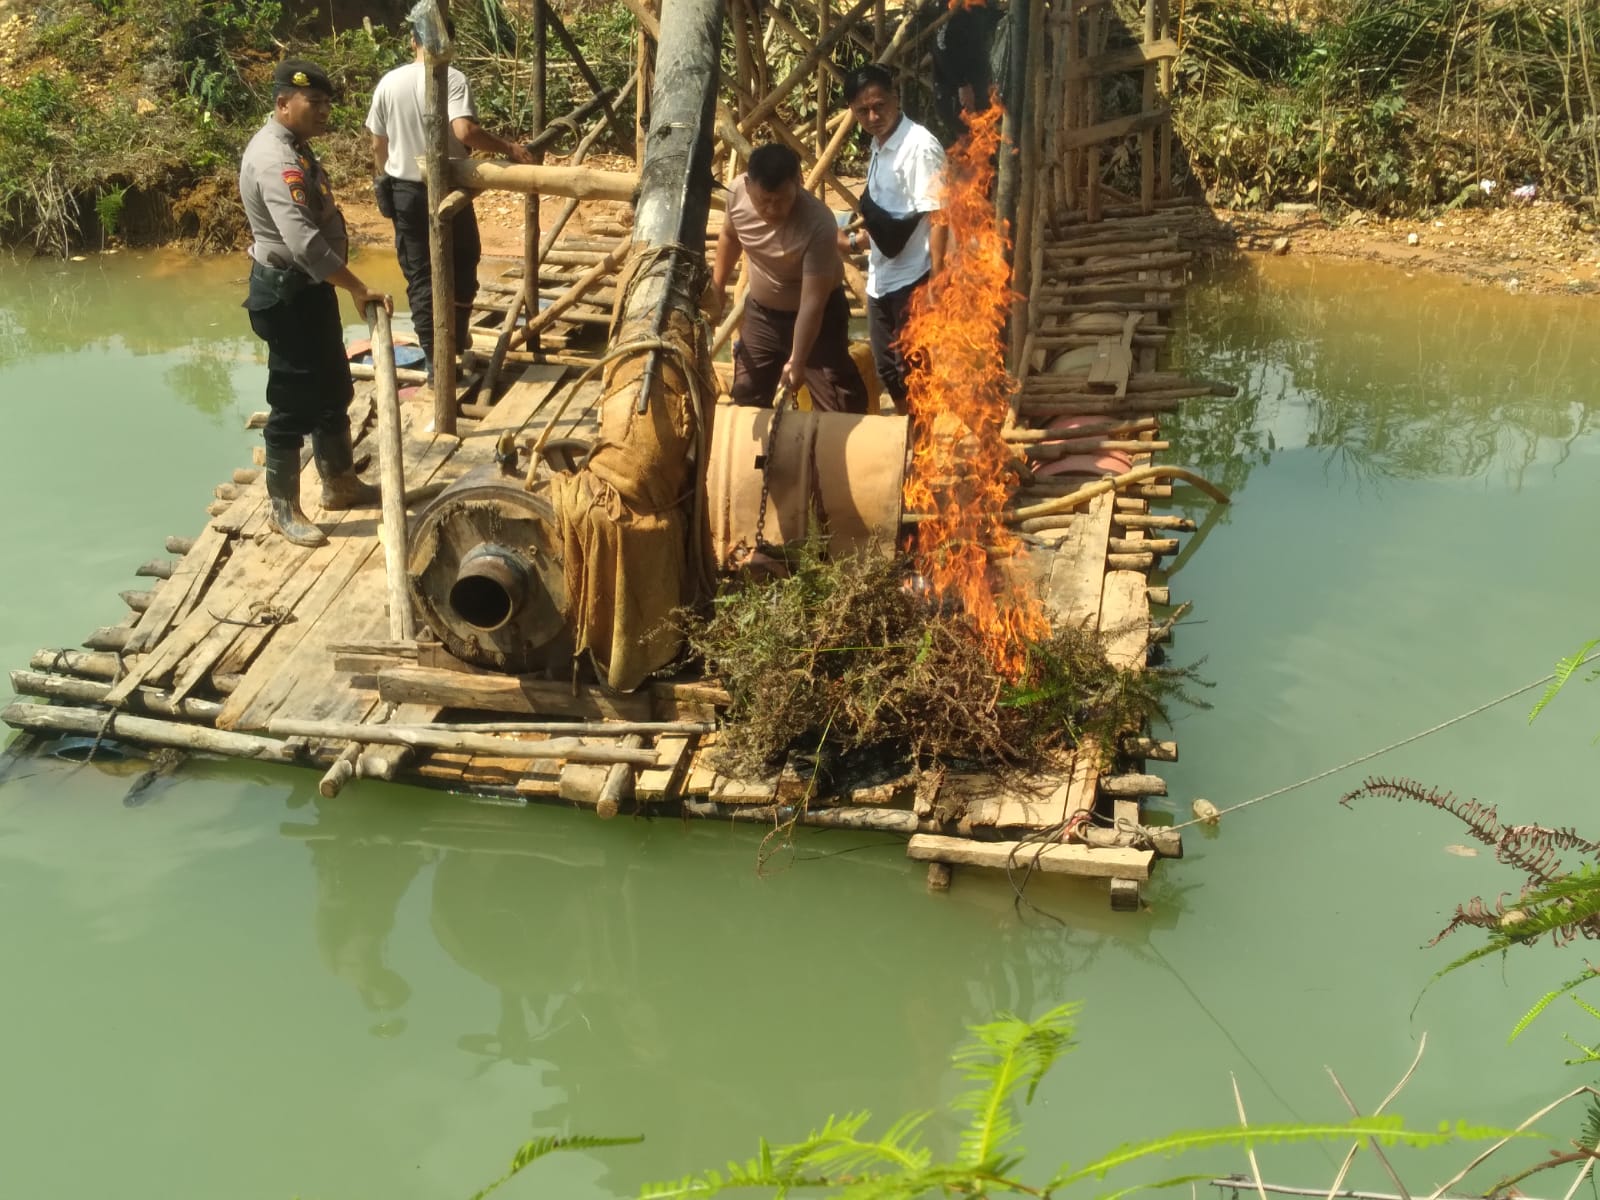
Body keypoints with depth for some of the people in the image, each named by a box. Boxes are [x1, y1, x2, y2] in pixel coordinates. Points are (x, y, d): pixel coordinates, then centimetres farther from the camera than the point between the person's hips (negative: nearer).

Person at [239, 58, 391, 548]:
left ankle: (339, 484, 33)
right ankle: (282, 507, 10)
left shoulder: (292, 145, 10)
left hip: (309, 286, 10)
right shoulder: (275, 159, -24)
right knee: (293, 402, -2)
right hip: (287, 293, -10)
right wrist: (359, 289, -33)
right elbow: (303, 241, -35)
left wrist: (346, 287, 24)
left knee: (333, 389, 19)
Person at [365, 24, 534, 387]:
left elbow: (378, 144, 8)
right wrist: (508, 148, -17)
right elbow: (465, 131, -27)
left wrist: (385, 181, 23)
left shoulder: (388, 83, 1)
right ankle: (456, 349, 23)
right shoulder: (452, 79, -11)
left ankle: (434, 360, 7)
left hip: (405, 191, 3)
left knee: (420, 277, 8)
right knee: (461, 271, 17)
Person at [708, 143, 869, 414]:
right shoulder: (738, 191, -20)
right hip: (761, 310, 5)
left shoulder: (818, 226, -35)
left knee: (840, 407, -8)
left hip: (817, 315, -5)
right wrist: (717, 286, 9)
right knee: (746, 397, 13)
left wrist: (797, 360, -40)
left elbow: (812, 303, -34)